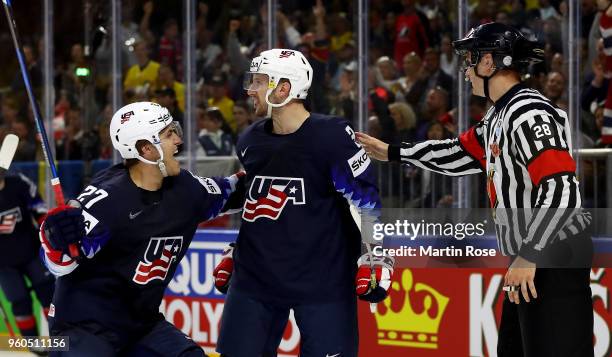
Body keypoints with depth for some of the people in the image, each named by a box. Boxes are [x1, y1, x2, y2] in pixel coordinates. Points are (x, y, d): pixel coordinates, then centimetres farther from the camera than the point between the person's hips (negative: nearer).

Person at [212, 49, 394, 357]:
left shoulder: (331, 137, -12)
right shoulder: (250, 142, 8)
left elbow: (367, 200, -10)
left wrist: (376, 259, -13)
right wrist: (234, 253, 25)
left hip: (323, 281, -5)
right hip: (256, 278, 5)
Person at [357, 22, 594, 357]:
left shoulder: (529, 113, -18)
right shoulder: (500, 115, 14)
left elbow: (562, 189, -26)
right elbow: (460, 153, 27)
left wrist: (529, 255, -23)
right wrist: (391, 152, 30)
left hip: (555, 257, -11)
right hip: (529, 256, 11)